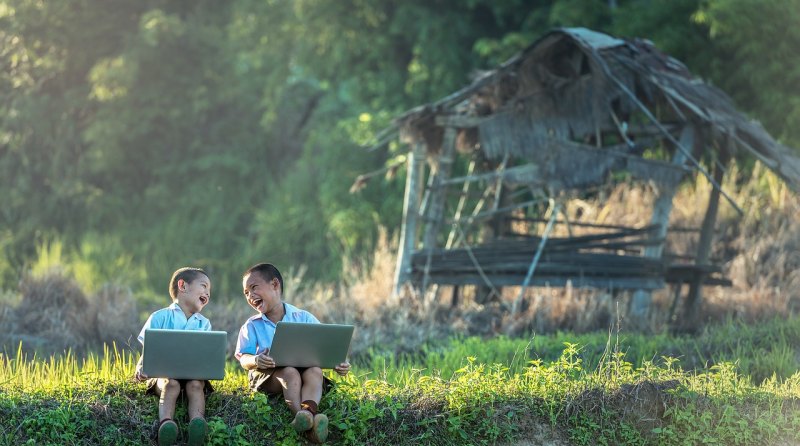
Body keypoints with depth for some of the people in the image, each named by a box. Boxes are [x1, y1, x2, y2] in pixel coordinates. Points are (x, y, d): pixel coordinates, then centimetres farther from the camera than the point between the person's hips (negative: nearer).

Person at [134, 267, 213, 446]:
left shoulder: (204, 323, 17)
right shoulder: (160, 317, 8)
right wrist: (141, 368, -21)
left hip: (193, 373, 2)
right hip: (164, 373, -2)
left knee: (195, 385, -31)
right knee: (171, 384, -34)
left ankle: (197, 422, -57)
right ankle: (166, 422, -58)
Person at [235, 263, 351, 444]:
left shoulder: (304, 318, 10)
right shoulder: (252, 326, 11)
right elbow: (244, 358, -2)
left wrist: (338, 363, -15)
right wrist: (256, 360, -26)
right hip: (267, 375, -1)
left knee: (315, 370, -32)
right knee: (290, 372, -34)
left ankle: (307, 410, -61)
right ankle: (307, 419, -57)